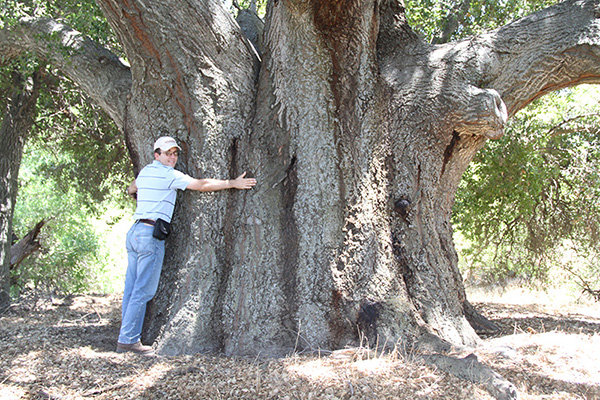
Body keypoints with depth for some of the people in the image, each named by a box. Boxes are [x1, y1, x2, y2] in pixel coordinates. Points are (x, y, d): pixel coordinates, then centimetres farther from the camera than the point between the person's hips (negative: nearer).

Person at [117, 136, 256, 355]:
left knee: (132, 289, 10)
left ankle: (126, 338, 15)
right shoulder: (169, 175, -8)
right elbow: (202, 185, -10)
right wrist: (233, 183, -3)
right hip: (151, 234, -9)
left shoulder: (145, 171, 17)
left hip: (135, 231, 9)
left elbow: (131, 189, 36)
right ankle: (128, 340, 1)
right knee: (144, 290, -4)